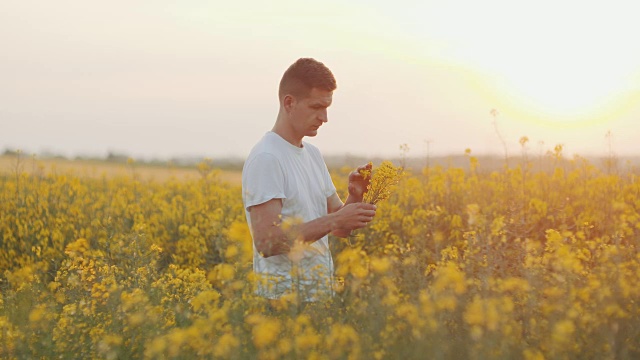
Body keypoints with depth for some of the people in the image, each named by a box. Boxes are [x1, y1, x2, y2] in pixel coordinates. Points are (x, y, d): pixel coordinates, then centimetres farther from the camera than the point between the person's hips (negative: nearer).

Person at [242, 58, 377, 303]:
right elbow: (267, 242, -21)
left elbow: (341, 229, 14)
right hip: (283, 300, -7)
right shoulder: (265, 159, -13)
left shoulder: (313, 154, 13)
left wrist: (355, 197, -5)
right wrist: (334, 220, -22)